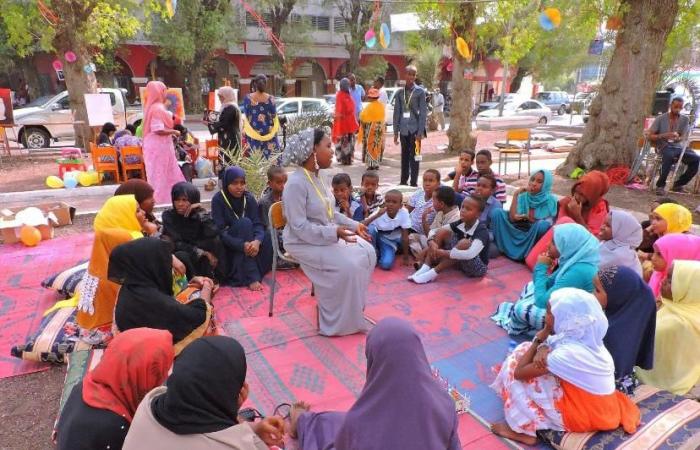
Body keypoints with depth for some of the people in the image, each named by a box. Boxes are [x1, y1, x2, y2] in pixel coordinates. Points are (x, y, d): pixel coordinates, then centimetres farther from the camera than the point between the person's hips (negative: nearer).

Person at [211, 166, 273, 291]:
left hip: (247, 241, 3)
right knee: (244, 223, -31)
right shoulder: (218, 199, -14)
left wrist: (257, 241, -35)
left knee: (267, 238, -26)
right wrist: (242, 245, -36)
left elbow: (258, 224, -12)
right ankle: (251, 277, -34)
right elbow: (220, 231, -20)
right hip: (228, 245, -3)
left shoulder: (249, 198, -3)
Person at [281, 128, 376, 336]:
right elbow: (300, 227, -27)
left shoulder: (317, 177, 5)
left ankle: (352, 305, 14)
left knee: (367, 252, -1)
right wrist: (335, 232, -32)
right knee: (346, 266, -25)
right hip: (304, 242, -9)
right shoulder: (296, 184, -23)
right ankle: (337, 322, -5)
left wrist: (354, 225, 1)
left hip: (328, 236, 9)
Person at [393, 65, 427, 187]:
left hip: (415, 129, -3)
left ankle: (414, 182, 6)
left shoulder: (420, 91, -1)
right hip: (404, 129, 3)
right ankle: (403, 181, 19)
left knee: (414, 156, 0)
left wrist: (420, 132, -11)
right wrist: (396, 132, 4)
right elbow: (396, 113, 9)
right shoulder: (400, 92, 8)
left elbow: (423, 113, -5)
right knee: (404, 156, 10)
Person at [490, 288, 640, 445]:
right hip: (601, 408, 8)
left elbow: (519, 372, -20)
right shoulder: (586, 337, -8)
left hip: (584, 415, -8)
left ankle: (523, 430, 7)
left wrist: (538, 340, -10)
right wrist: (544, 348, -14)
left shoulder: (568, 353, -30)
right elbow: (552, 344, 10)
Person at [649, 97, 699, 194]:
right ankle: (660, 185, -28)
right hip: (664, 146, -4)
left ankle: (678, 184, -5)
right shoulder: (660, 119, 1)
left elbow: (684, 137, 4)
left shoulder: (685, 119, 9)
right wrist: (664, 136, -21)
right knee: (669, 155, -39)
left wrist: (678, 138, -21)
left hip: (679, 147, 4)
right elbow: (650, 136, -2)